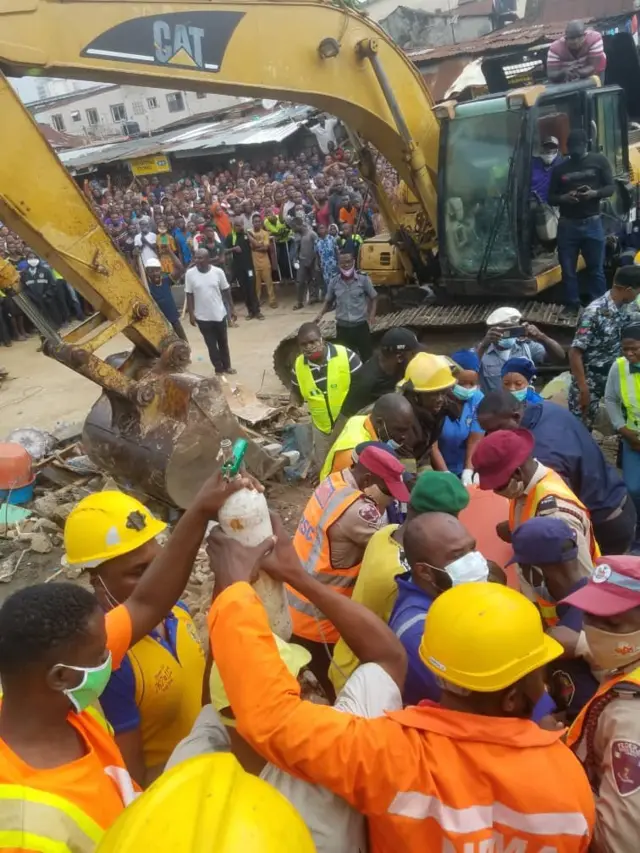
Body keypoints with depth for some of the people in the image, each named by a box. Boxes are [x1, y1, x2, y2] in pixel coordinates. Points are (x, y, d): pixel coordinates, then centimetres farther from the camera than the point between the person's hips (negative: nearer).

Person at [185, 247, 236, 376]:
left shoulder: (218, 271, -9)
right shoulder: (190, 273, -9)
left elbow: (226, 291, 1)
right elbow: (189, 295, -3)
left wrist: (231, 309, 4)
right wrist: (191, 314, -5)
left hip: (219, 314, 1)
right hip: (202, 316, -1)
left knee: (223, 342, 15)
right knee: (211, 344, 9)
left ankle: (227, 365, 32)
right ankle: (218, 367, 23)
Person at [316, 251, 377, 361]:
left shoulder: (363, 279, -5)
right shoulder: (334, 282, 0)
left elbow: (374, 298, 4)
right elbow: (328, 301, 13)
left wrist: (371, 315, -9)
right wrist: (321, 314, -4)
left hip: (361, 325, -2)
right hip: (342, 327, 2)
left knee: (367, 357, 5)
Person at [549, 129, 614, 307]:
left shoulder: (599, 160, 5)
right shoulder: (559, 168, 9)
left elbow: (611, 187, 4)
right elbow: (551, 198, 10)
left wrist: (594, 193, -17)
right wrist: (563, 198, -12)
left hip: (592, 223, -1)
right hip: (567, 225, 1)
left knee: (596, 270, 2)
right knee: (568, 271, 4)